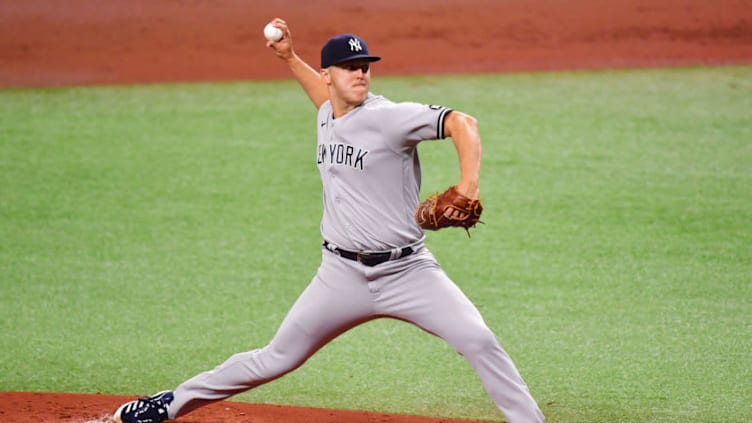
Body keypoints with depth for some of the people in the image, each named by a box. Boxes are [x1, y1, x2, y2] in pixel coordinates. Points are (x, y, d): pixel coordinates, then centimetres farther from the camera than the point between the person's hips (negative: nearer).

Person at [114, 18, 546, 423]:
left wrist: (468, 187, -40)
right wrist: (289, 57, 27)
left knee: (479, 342, -21)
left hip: (407, 271, -4)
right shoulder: (326, 118, 7)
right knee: (277, 359, 9)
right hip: (343, 275, 5)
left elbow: (462, 123, -26)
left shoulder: (388, 117, -14)